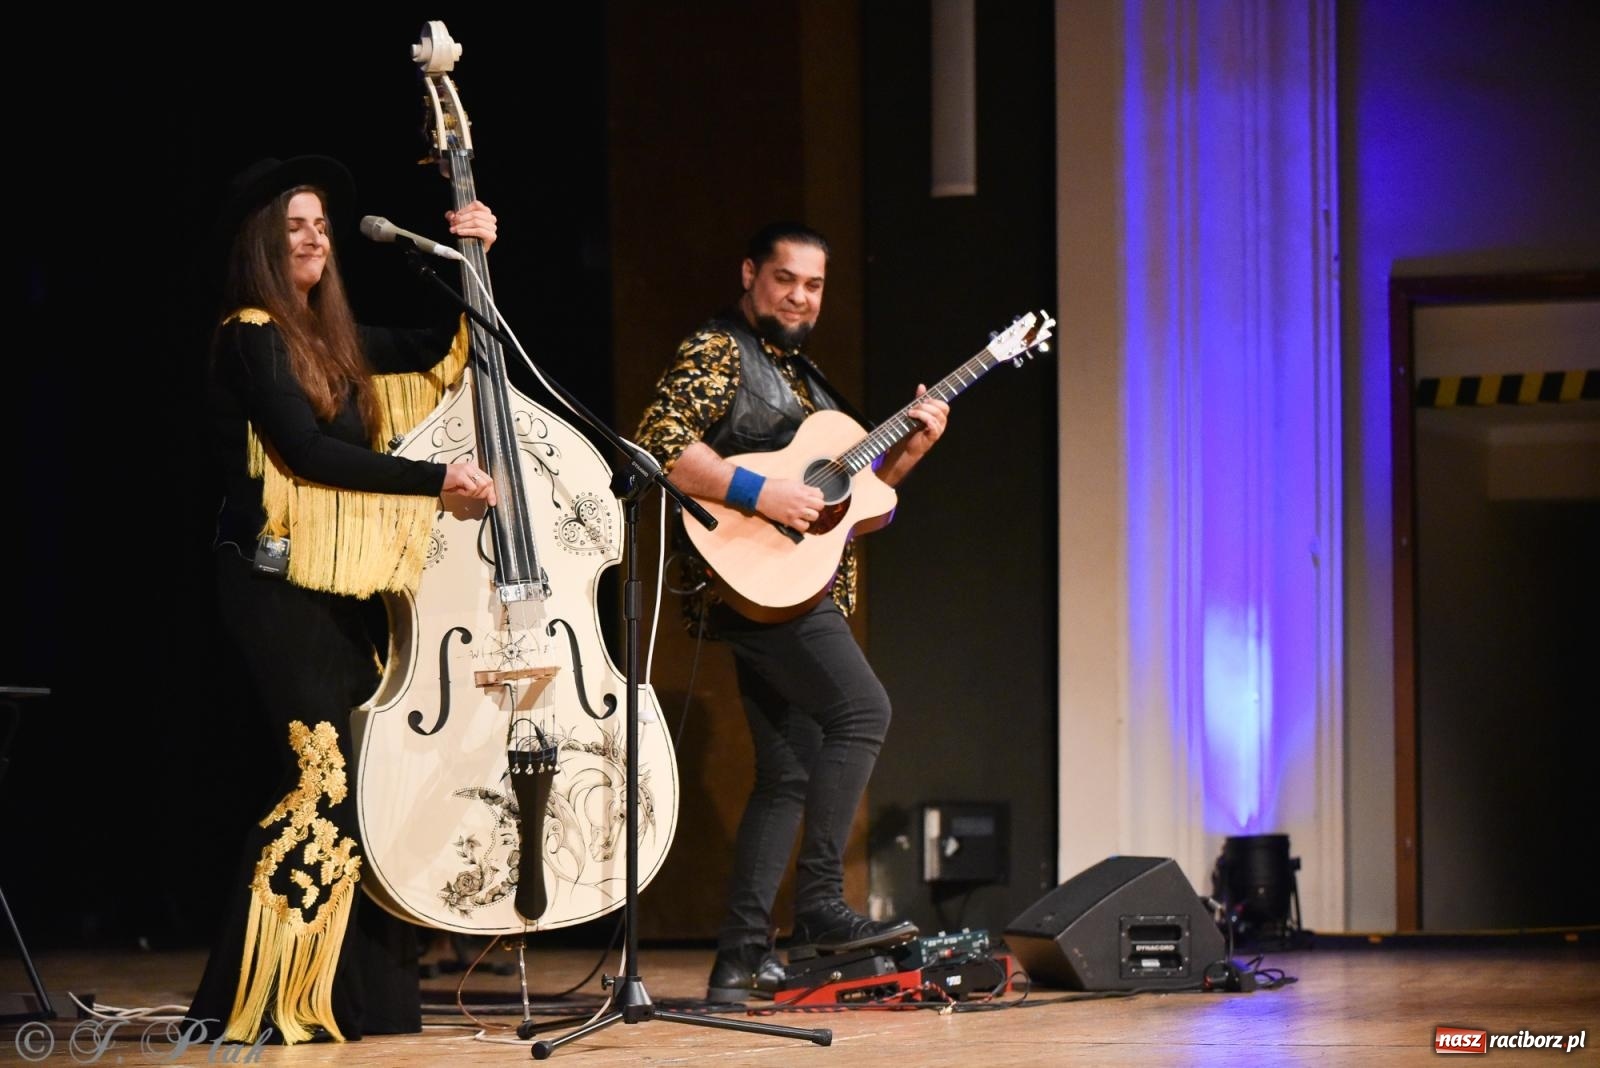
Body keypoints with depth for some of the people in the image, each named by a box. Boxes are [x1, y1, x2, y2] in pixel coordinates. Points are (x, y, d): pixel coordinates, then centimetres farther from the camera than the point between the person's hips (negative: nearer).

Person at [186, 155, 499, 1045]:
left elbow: (439, 353, 25)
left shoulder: (334, 338, 17)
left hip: (340, 585, 8)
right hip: (279, 585, -8)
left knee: (369, 772, 3)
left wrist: (473, 263, 11)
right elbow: (308, 452, -18)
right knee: (327, 773, -16)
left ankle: (363, 997, 6)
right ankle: (249, 1004, -14)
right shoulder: (252, 337, -7)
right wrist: (438, 481, -21)